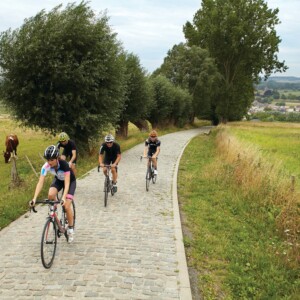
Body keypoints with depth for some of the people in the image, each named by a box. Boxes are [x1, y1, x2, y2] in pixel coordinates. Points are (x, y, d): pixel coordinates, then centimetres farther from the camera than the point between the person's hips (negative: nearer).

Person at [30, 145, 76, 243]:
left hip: (70, 181, -3)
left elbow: (67, 183, -43)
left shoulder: (64, 164, -38)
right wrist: (34, 198, -45)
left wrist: (63, 198, -57)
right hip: (58, 180, 4)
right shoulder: (46, 166, -29)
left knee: (66, 206, -16)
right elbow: (40, 182, -33)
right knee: (50, 195, -29)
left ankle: (71, 229, 6)